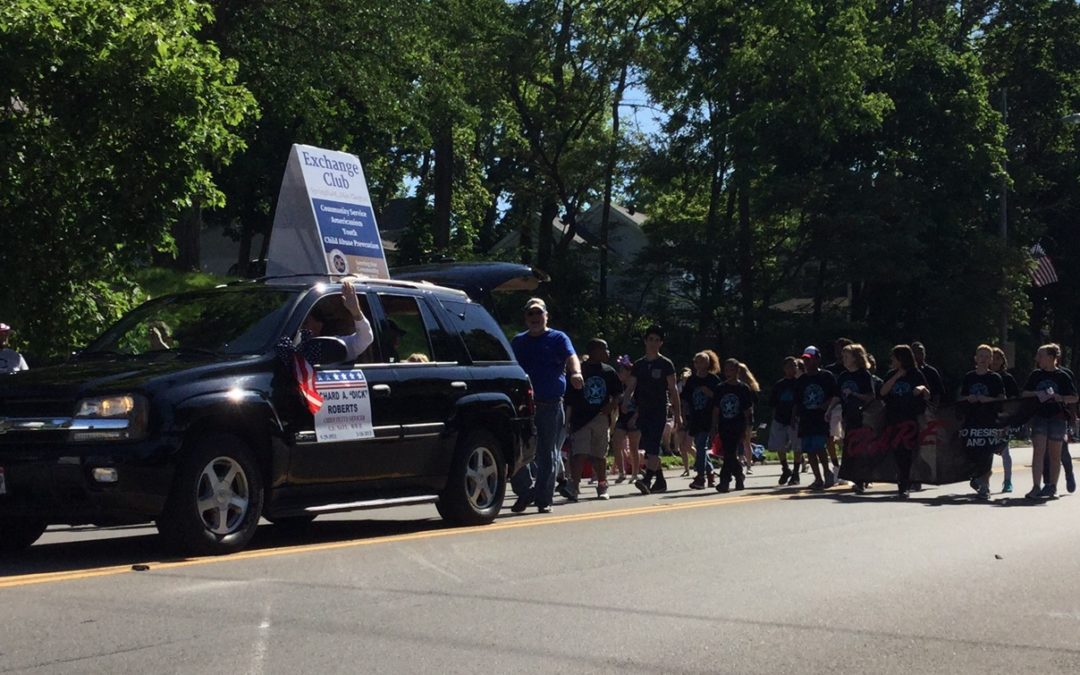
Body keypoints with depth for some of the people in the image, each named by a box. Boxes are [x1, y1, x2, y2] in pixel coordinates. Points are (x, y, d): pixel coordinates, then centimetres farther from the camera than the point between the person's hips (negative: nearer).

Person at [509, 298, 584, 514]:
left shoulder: (558, 338, 3)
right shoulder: (518, 341, 15)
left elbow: (571, 357, -15)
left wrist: (576, 373, -36)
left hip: (551, 406, -3)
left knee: (547, 454, 3)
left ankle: (544, 499, 10)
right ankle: (525, 490, 12)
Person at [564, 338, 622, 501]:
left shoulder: (609, 372, 10)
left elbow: (616, 394, 18)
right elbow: (568, 398, -2)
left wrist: (612, 405, -3)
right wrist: (567, 419, -6)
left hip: (601, 419, 4)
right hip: (580, 419, -4)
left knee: (600, 455, 11)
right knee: (580, 454, -12)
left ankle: (602, 487, 20)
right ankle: (574, 485, -11)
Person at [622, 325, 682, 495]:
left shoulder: (666, 364, 2)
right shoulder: (639, 364, 13)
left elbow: (673, 390, 1)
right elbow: (630, 387, 10)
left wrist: (678, 413, -2)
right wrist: (625, 404, -8)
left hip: (659, 410, -5)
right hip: (643, 410, 5)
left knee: (653, 446, -17)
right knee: (649, 447, 8)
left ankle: (647, 479, -26)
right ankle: (660, 480, 18)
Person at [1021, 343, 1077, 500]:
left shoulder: (1062, 376, 0)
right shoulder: (1035, 375, 6)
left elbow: (1074, 398, 3)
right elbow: (1024, 394, 9)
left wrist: (1061, 398, -16)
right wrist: (1036, 394, -10)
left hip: (1057, 418, -1)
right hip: (1039, 417, 1)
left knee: (1055, 454, 6)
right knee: (1038, 451, -10)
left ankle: (1053, 488, 17)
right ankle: (1036, 487, -12)